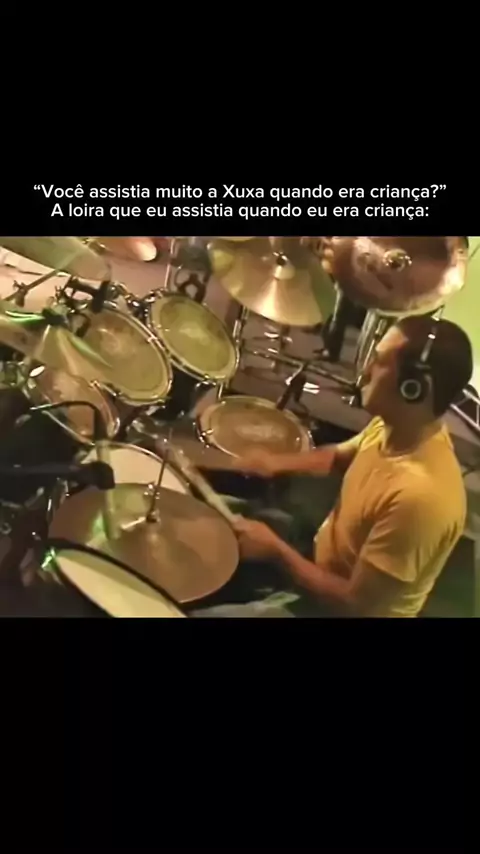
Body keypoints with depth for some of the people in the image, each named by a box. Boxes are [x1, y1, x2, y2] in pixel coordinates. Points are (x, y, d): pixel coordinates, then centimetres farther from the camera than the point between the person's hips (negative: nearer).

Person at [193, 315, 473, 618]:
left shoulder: (422, 496, -38)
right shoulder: (391, 426, -12)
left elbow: (357, 604, -29)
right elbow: (341, 456, 11)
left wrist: (274, 548, -22)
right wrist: (278, 463, -7)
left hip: (335, 606, -7)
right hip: (325, 554, 8)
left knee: (206, 612, -8)